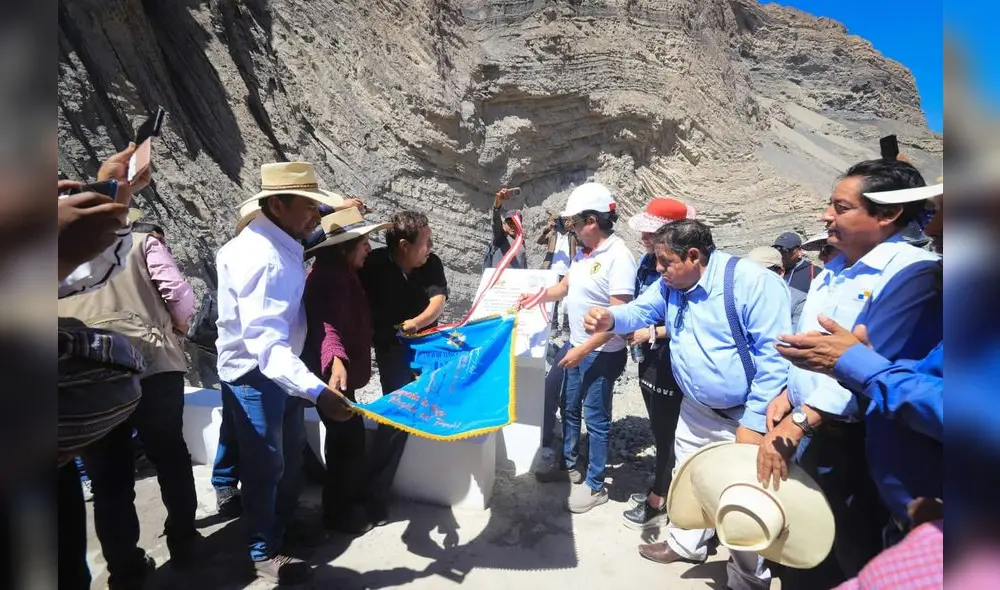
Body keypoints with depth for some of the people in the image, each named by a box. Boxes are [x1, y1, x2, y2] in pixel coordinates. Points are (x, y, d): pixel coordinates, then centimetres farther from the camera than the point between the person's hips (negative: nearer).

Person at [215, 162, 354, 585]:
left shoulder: (280, 243, -1)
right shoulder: (263, 259, -32)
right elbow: (266, 343, -40)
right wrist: (316, 391, -53)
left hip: (279, 366, 10)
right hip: (254, 372, -10)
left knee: (292, 450, 22)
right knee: (265, 462, 5)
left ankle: (283, 522, 44)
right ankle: (264, 552, 25)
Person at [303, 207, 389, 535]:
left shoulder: (341, 274, 8)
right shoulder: (329, 278, -26)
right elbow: (327, 324, -44)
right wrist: (336, 360, -61)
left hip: (341, 370, 11)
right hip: (331, 371, -11)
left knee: (346, 438, 21)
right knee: (349, 438, -1)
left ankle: (347, 504, 38)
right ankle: (339, 513, 17)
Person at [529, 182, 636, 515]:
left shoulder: (618, 257, -21)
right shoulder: (583, 252, 4)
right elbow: (565, 287, 19)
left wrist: (584, 349, -25)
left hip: (601, 354, -9)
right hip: (577, 348, 9)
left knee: (595, 419, 4)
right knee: (569, 410, 21)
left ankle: (595, 486, 21)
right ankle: (569, 466, 40)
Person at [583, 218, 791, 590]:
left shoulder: (750, 281, -24)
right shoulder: (669, 285, 0)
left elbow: (774, 355, -25)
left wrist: (755, 422, -24)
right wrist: (610, 319, -23)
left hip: (746, 414, -7)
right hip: (696, 410, 7)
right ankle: (686, 543, 49)